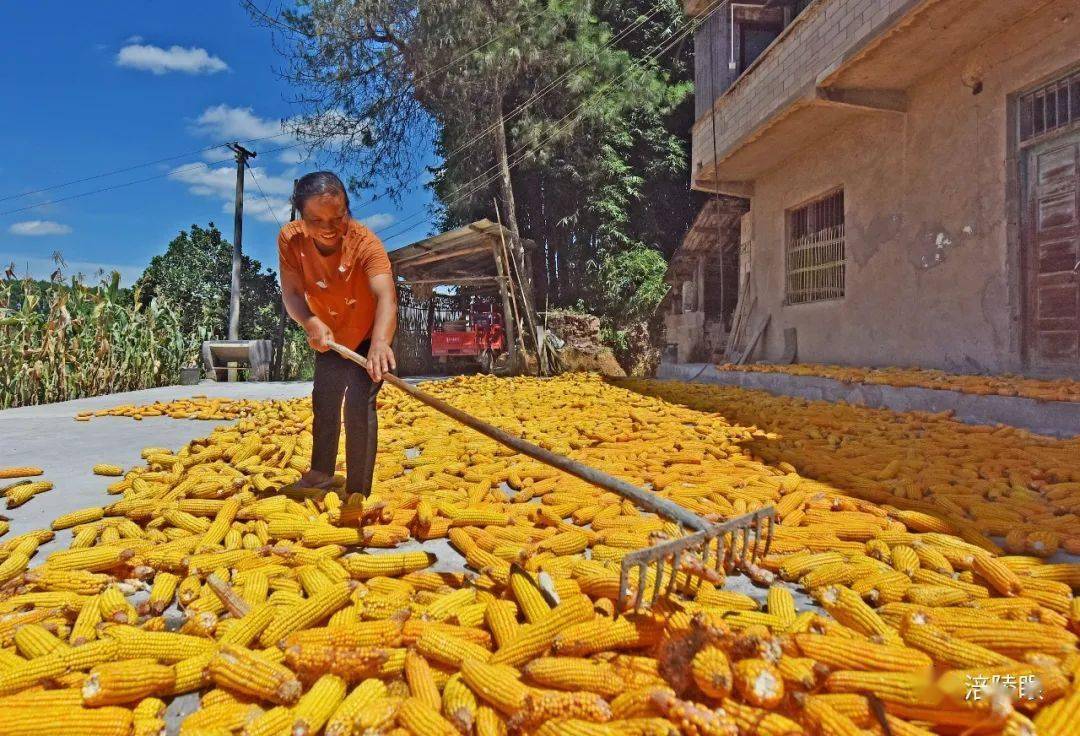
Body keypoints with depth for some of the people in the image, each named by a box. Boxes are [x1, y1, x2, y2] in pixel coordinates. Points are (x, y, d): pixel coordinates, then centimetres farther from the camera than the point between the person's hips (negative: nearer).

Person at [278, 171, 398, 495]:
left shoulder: (365, 242, -36)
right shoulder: (290, 238, -23)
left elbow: (386, 296, -51)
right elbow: (291, 293, -26)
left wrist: (380, 342, -69)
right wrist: (312, 324, -48)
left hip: (369, 336, -5)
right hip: (329, 337, 5)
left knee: (359, 407, -15)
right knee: (323, 403, 19)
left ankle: (358, 492, -2)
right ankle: (321, 472, 40)